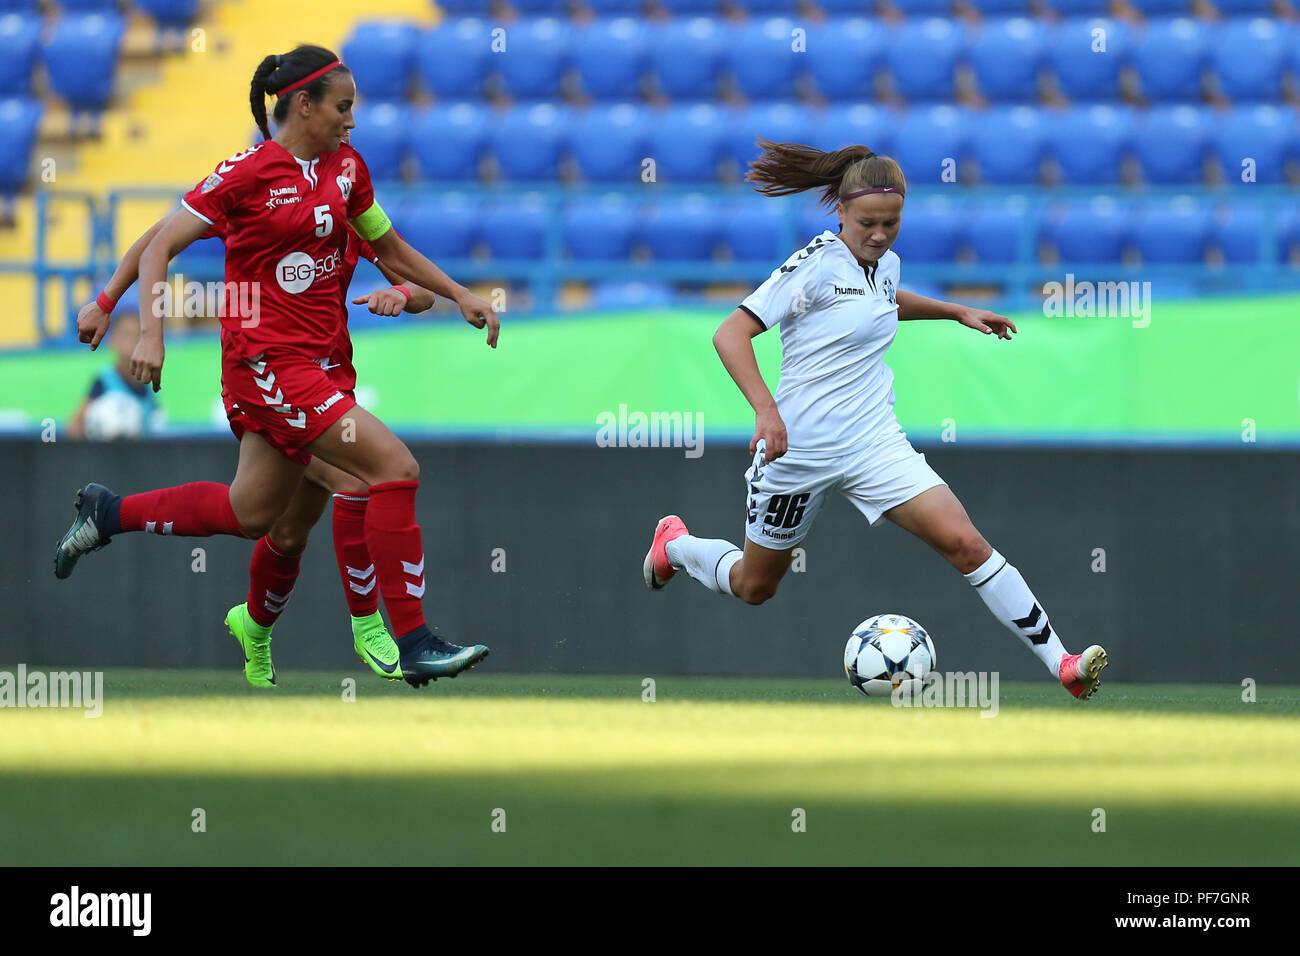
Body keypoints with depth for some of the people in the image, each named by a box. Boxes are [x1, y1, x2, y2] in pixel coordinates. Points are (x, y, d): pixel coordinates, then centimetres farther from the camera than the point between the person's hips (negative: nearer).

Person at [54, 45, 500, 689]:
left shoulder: (345, 165, 8)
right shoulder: (250, 171, -12)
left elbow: (389, 247, 23)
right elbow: (159, 247, -9)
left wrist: (458, 295, 16)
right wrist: (151, 333, -20)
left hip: (311, 359, 9)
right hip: (267, 360, -9)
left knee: (252, 511, 16)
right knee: (395, 466, -16)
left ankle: (108, 512, 33)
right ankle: (413, 644, -14)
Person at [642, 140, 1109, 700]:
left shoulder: (886, 264, 6)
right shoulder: (818, 264, -16)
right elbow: (731, 333, -21)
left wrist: (956, 312, 26)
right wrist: (766, 408, -33)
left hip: (873, 443, 5)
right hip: (799, 444, -5)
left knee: (965, 543, -14)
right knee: (754, 586, 15)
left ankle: (1060, 663, -16)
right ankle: (674, 543, 47)